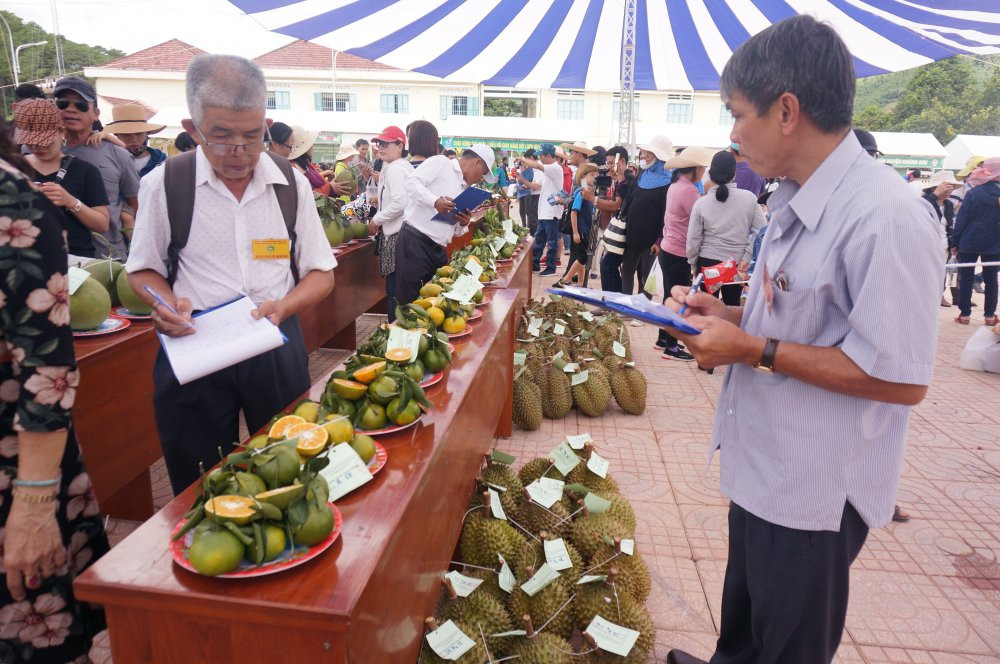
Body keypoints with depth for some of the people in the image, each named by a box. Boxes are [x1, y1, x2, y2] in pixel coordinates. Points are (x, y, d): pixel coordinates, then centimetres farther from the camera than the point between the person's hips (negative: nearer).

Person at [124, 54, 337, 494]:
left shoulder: (291, 184, -2)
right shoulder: (163, 184, -5)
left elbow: (321, 273, 4)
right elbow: (143, 270, 8)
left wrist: (283, 307, -15)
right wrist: (167, 304, -13)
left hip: (276, 349, 1)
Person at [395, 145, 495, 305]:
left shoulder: (464, 189, 22)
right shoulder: (440, 162, 1)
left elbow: (454, 230, 25)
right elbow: (412, 182, -14)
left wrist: (463, 225, 3)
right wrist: (435, 201, -27)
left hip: (438, 250, 8)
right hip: (415, 241, -8)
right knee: (411, 300, -7)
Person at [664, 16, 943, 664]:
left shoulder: (885, 217, -27)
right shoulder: (797, 200, 4)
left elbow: (902, 378, -26)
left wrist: (754, 350, -24)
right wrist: (728, 315, -1)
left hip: (814, 490, -8)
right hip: (762, 465, 9)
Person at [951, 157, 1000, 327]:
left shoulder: (973, 193, -9)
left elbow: (961, 220, -9)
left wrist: (955, 243, -3)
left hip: (969, 243, -2)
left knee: (966, 279, 5)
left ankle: (964, 314, 5)